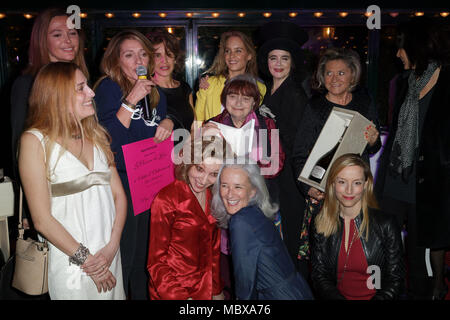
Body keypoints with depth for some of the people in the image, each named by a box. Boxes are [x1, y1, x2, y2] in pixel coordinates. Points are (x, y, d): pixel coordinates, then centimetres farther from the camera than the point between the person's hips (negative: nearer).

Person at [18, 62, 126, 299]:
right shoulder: (35, 140, -10)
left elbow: (118, 194, 4)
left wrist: (112, 247, -8)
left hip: (110, 258, 5)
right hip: (71, 263, -5)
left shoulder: (95, 135, 7)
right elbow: (42, 220, -13)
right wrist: (86, 260, -10)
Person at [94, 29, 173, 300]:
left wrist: (168, 122, 0)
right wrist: (132, 100, -24)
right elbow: (108, 139, -20)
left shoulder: (155, 92, 10)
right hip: (122, 184, -6)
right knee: (123, 258, 3)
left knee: (146, 255, 18)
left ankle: (144, 295, 36)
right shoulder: (109, 88, -9)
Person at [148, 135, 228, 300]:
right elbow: (156, 260, -13)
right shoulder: (166, 199, -17)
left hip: (206, 287, 5)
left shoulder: (213, 197, 0)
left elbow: (214, 247, 8)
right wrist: (179, 297, -20)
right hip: (170, 292, -5)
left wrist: (217, 290, 9)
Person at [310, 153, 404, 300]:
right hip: (336, 296, 0)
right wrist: (338, 298, -15)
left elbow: (395, 278, 0)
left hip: (376, 297, 0)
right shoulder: (319, 226, 2)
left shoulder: (386, 224, -3)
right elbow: (319, 277, 2)